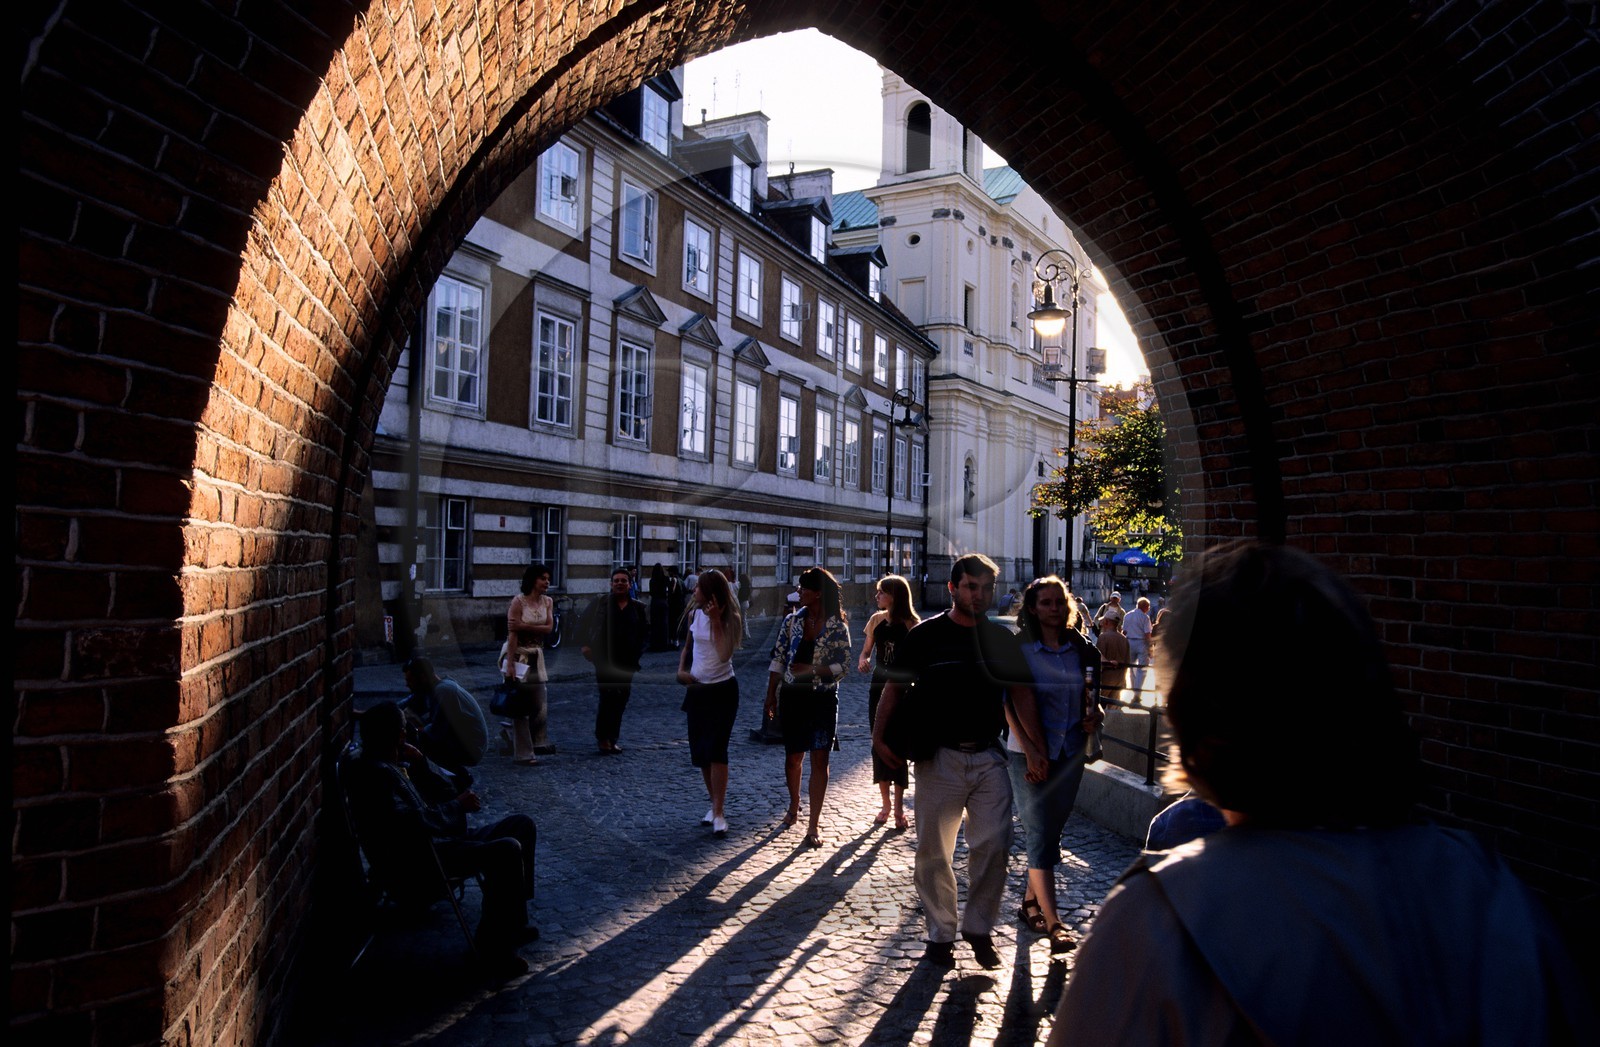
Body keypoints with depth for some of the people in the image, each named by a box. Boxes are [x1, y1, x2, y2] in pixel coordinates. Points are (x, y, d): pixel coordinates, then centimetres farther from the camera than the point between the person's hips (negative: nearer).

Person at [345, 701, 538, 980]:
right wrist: (458, 806, -14)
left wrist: (421, 766, 5)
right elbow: (413, 824, -26)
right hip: (413, 867, -11)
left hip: (438, 843, 11)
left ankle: (511, 922, 10)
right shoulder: (376, 773, -17)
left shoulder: (395, 765, 15)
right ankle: (493, 944, -14)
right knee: (506, 851, -28)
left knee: (522, 825, 5)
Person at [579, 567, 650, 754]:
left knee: (621, 701, 6)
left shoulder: (638, 608, 6)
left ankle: (612, 740, 18)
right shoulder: (601, 604, 3)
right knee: (608, 697, -11)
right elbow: (583, 624, 8)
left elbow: (645, 631, 12)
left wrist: (638, 651, 1)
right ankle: (603, 738, 2)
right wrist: (584, 645, -2)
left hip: (626, 662, 3)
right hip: (604, 660, -3)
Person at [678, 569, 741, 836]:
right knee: (700, 752, 9)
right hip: (697, 689, 6)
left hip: (722, 691, -6)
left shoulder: (729, 619, -11)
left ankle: (718, 813, -7)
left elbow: (724, 654, -24)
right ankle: (714, 804, 25)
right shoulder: (695, 615, 4)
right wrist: (681, 670, 3)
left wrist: (717, 621, -25)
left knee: (716, 750, -12)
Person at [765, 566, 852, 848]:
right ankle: (794, 807, 38)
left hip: (823, 698, -3)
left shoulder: (837, 626, -7)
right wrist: (771, 695, 2)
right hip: (792, 697, 3)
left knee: (819, 759, -2)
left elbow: (844, 664, -10)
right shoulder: (792, 621, 2)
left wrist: (812, 670, -21)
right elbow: (778, 660, 4)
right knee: (793, 757, 13)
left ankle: (814, 824, 8)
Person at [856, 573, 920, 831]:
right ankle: (885, 805, 20)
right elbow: (866, 651, 10)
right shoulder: (877, 620, 4)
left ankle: (899, 808, 9)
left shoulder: (911, 624, -9)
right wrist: (863, 661, -12)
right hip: (879, 687, 4)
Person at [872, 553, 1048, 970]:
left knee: (994, 845, 0)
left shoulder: (1002, 638, 7)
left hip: (989, 757, 3)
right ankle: (940, 933, 23)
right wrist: (879, 737, -9)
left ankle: (979, 928, 20)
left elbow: (1021, 694, 11)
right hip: (939, 758, -2)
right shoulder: (926, 635, -3)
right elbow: (895, 688, -1)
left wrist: (1035, 747, 4)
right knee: (934, 852, 6)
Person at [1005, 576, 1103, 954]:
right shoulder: (1020, 650, -7)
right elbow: (1009, 703, -9)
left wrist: (1095, 711, -5)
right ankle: (1053, 923, 1)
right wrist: (1029, 747, -18)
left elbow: (1087, 693, 17)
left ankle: (1030, 902, 30)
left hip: (1070, 753, 5)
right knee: (1040, 836, -4)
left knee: (1050, 833, 13)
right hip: (1030, 753, -5)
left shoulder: (1079, 649, 5)